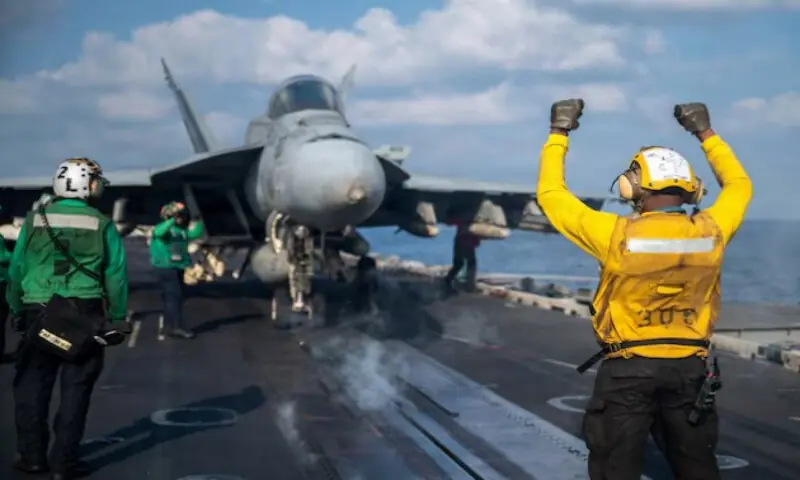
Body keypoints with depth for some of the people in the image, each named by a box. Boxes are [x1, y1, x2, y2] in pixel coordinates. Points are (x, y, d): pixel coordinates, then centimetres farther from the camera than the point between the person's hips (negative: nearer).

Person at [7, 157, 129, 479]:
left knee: (32, 384, 15)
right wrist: (116, 318, 5)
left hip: (38, 314, 2)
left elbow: (16, 269, 2)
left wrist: (16, 310, 13)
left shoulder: (35, 220, 1)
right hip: (85, 317, -1)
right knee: (75, 388, 6)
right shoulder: (102, 225, -3)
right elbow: (116, 276, -4)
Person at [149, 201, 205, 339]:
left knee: (171, 297, 13)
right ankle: (177, 327, -16)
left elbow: (197, 233, 5)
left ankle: (169, 326, 21)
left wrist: (198, 222, -11)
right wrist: (173, 221, -43)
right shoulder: (163, 228, -10)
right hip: (166, 268, -8)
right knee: (175, 296, -14)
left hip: (178, 268, 8)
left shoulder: (182, 230, 12)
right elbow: (159, 232, -33)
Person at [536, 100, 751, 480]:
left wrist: (558, 134, 3)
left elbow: (551, 194, -7)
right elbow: (739, 186, 13)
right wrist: (705, 132, 21)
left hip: (628, 367, -3)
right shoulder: (710, 232, -8)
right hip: (689, 366, 3)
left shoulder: (617, 235, -17)